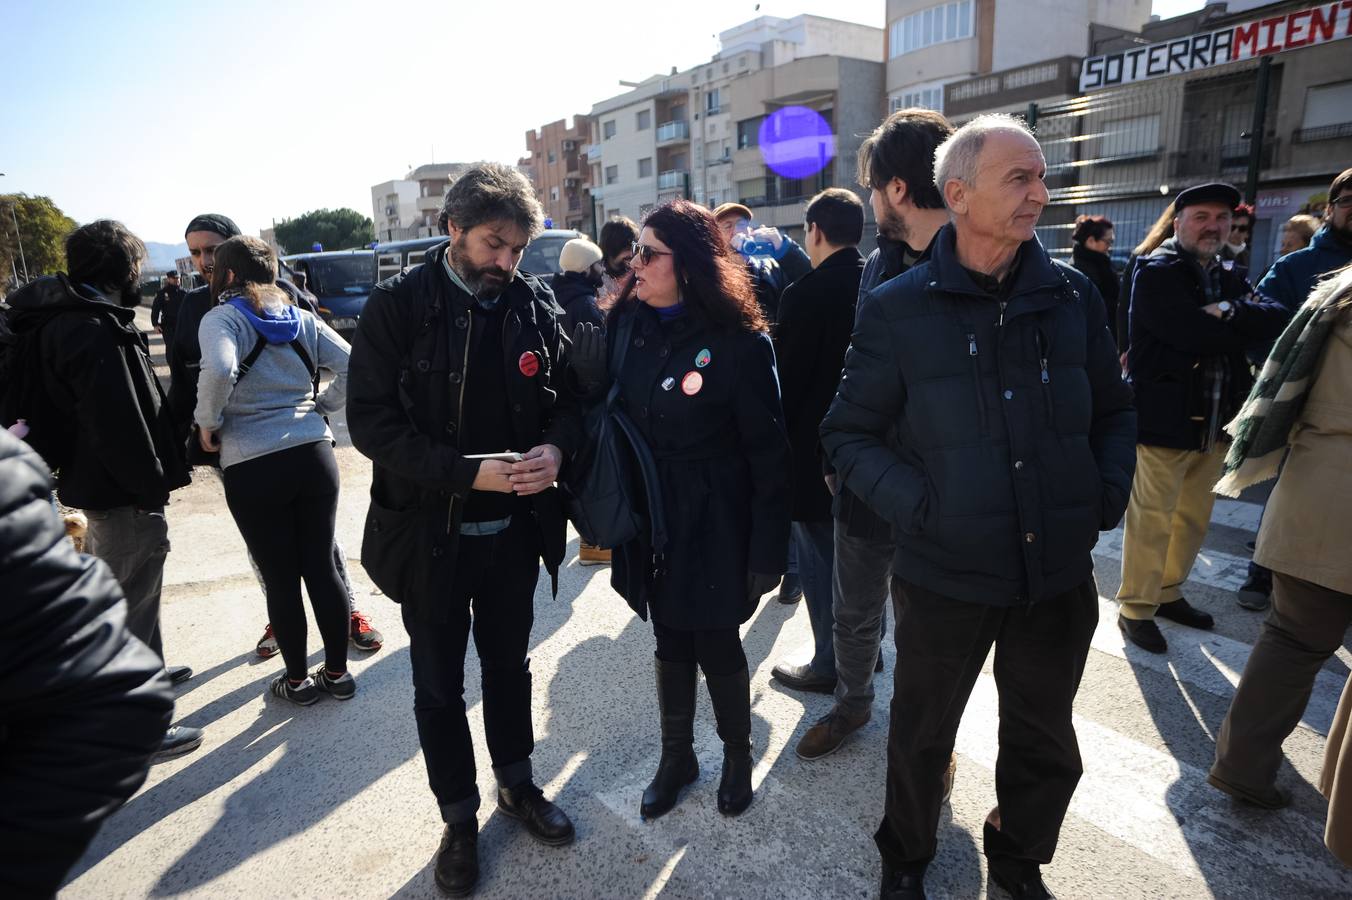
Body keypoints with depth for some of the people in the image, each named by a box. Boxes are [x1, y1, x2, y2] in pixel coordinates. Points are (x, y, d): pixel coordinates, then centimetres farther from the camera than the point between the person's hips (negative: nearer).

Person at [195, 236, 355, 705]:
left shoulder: (220, 319, -4)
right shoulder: (304, 319, 10)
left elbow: (219, 371, -23)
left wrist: (207, 423, -7)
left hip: (252, 468, -4)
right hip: (314, 454, 4)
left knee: (280, 579, 8)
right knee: (322, 567, 12)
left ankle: (297, 680, 24)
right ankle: (337, 673, 24)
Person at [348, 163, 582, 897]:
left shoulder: (534, 303, -3)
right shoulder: (398, 305, -12)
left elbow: (567, 397, 3)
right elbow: (371, 421, -15)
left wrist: (556, 448, -19)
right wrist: (467, 473, -26)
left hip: (514, 529, 3)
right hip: (431, 532, -2)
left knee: (509, 664, 21)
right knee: (439, 685, 15)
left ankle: (517, 784, 44)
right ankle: (459, 817, 37)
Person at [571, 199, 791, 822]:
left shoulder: (738, 342, -14)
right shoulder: (626, 323, 0)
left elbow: (768, 451, -12)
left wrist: (768, 549, -12)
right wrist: (588, 377, -11)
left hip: (712, 523, -4)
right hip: (650, 516, 4)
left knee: (716, 644, 12)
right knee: (669, 641, 18)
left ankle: (737, 753, 39)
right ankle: (676, 755, 40)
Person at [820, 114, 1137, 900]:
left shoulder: (1073, 295, 0)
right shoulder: (896, 310, -10)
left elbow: (1114, 410, 11)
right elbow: (850, 434, -6)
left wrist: (1110, 490, -4)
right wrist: (917, 505, -18)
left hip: (1060, 573, 3)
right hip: (946, 574, -3)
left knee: (1046, 744, 21)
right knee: (923, 737, 18)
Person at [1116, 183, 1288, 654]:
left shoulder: (1230, 278, 16)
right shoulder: (1156, 273, -8)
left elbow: (1276, 317, -1)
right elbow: (1192, 333, -22)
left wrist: (1230, 312, -17)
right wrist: (1247, 326, -7)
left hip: (1213, 421, 8)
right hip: (1163, 418, -8)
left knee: (1194, 518, 17)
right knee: (1151, 521, -2)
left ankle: (1167, 593, 33)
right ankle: (1135, 609, 11)